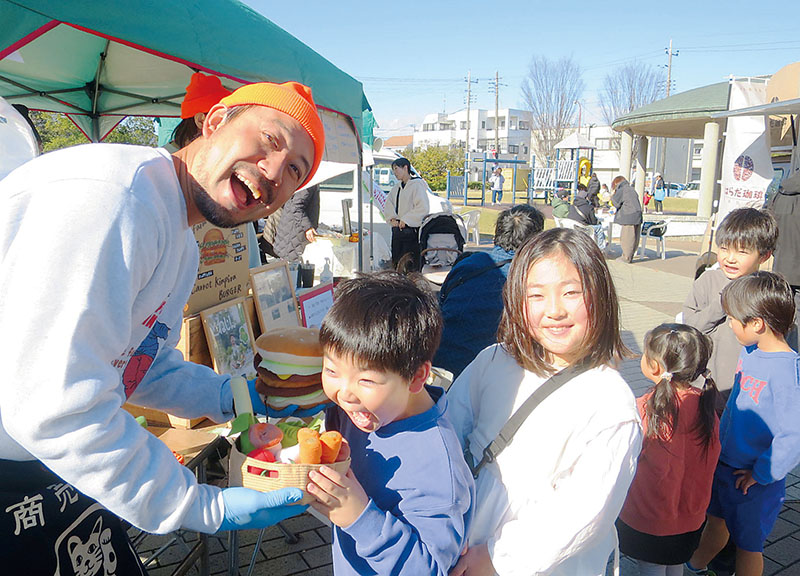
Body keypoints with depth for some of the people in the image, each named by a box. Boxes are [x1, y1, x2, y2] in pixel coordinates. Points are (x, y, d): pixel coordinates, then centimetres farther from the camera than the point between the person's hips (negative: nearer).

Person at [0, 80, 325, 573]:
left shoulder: (182, 249, 7)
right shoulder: (109, 193, -26)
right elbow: (55, 403, -30)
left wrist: (240, 397, 5)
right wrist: (204, 509, -23)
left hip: (54, 465, 9)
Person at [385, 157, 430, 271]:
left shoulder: (417, 185, -9)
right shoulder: (397, 187, 15)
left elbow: (423, 208, -16)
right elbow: (389, 203, 17)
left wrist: (405, 220, -15)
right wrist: (392, 217, -3)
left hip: (411, 230, -8)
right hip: (397, 229, 8)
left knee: (410, 265, -8)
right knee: (396, 261, 10)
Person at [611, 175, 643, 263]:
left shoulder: (621, 191, -6)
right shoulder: (632, 189, 18)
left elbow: (616, 204, -4)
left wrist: (612, 195, 10)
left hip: (628, 217, -8)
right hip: (638, 216, 8)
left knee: (626, 238, -4)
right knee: (634, 238, 11)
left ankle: (626, 258, -2)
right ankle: (630, 257, 19)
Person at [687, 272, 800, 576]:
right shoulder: (749, 351, -4)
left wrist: (759, 474, -21)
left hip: (755, 481, -7)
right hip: (724, 462, 7)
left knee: (748, 544, 15)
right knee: (717, 520, 28)